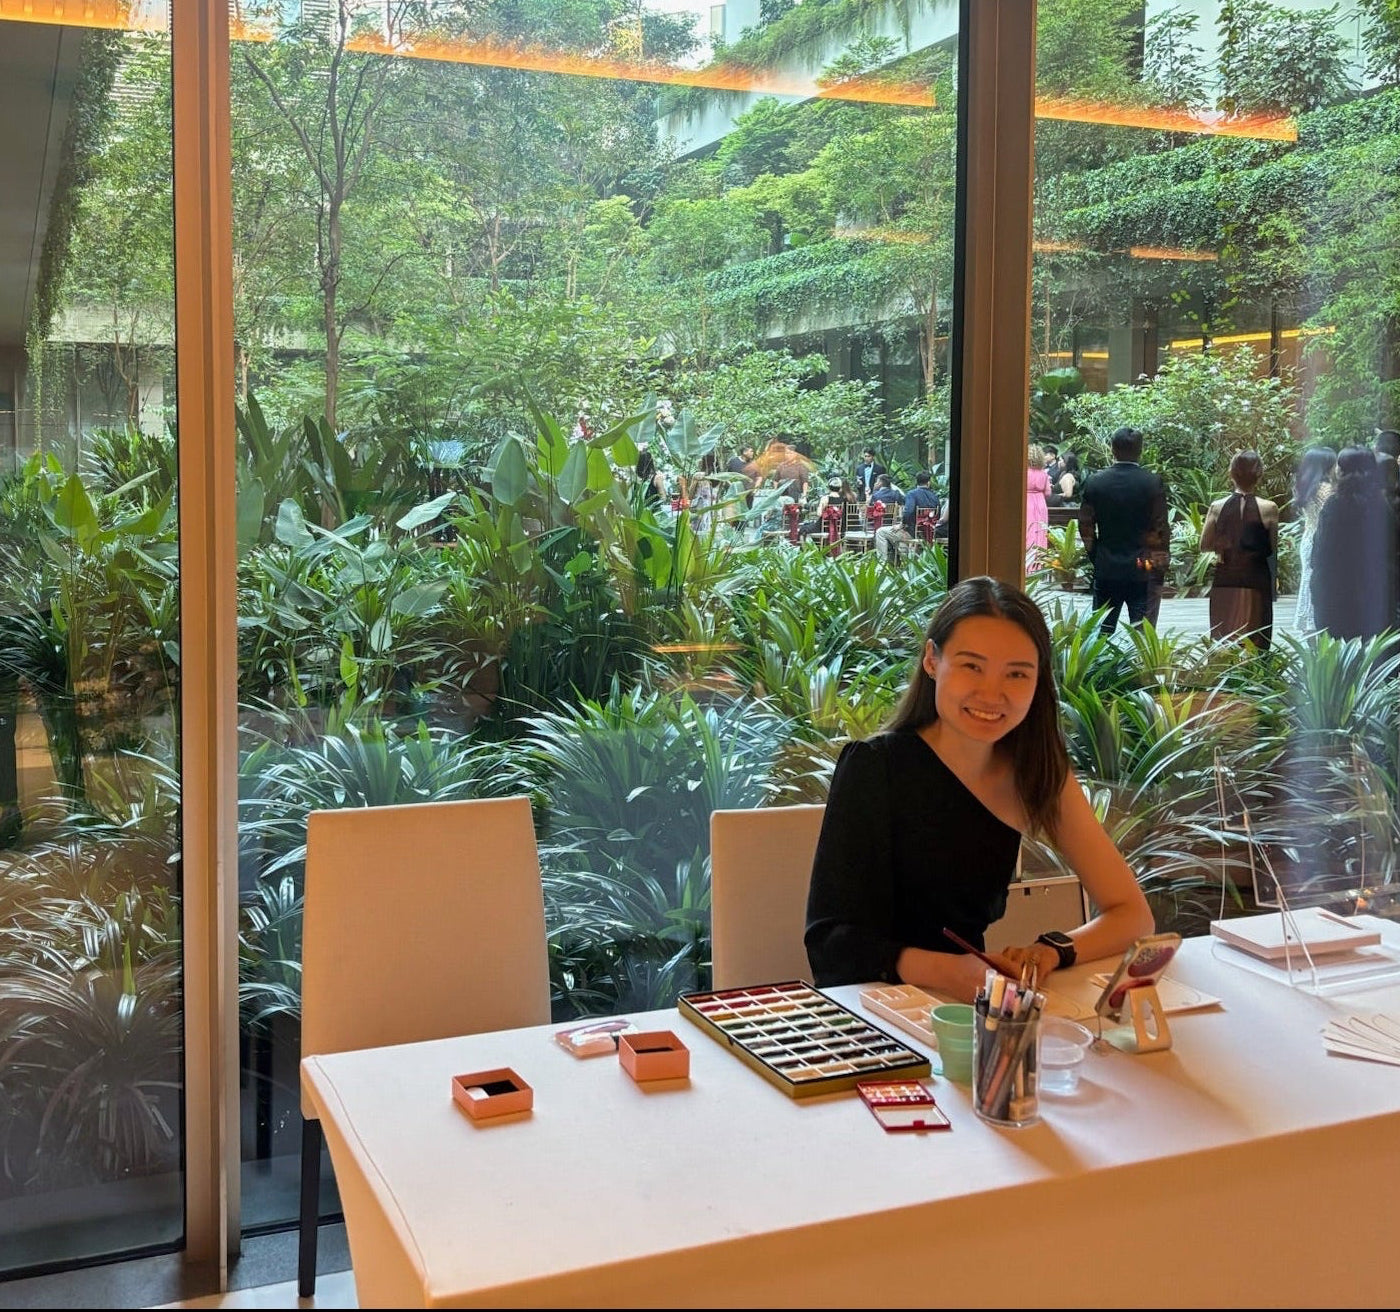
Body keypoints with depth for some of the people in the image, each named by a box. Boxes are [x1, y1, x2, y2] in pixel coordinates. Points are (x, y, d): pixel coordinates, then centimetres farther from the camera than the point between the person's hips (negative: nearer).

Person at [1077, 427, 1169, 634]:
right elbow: (1161, 529, -5)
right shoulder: (1153, 483, -7)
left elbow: (1085, 527, 3)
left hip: (1106, 570, 2)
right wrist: (1160, 567, 3)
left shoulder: (1094, 481, -2)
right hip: (1143, 570, -2)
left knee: (1101, 632, 9)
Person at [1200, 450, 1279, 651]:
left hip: (1224, 583, 2)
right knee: (1254, 645, 5)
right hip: (1256, 583, -2)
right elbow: (1273, 548, -1)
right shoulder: (1268, 508, -8)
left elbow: (1204, 545, 4)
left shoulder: (1217, 507, -3)